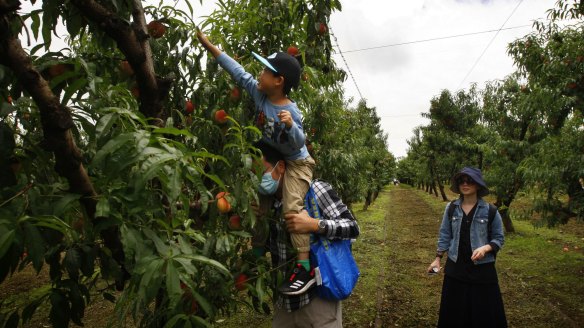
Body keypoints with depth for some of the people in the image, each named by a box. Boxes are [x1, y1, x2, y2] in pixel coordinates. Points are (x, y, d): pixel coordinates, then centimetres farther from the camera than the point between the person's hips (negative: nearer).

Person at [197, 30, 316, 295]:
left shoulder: (291, 112, -28)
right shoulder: (259, 93, -10)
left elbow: (299, 144, -25)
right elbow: (237, 70, -4)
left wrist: (291, 126, -45)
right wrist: (208, 44, 0)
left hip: (296, 163, -8)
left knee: (292, 208, -20)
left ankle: (305, 267, -15)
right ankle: (258, 250, 27)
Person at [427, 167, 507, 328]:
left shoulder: (490, 211, -7)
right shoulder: (451, 208, -1)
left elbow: (499, 238, -2)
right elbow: (445, 235, 6)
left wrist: (485, 248, -20)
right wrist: (438, 258, 4)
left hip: (482, 268, -2)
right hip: (455, 267, 2)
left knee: (484, 312, 9)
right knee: (454, 312, 13)